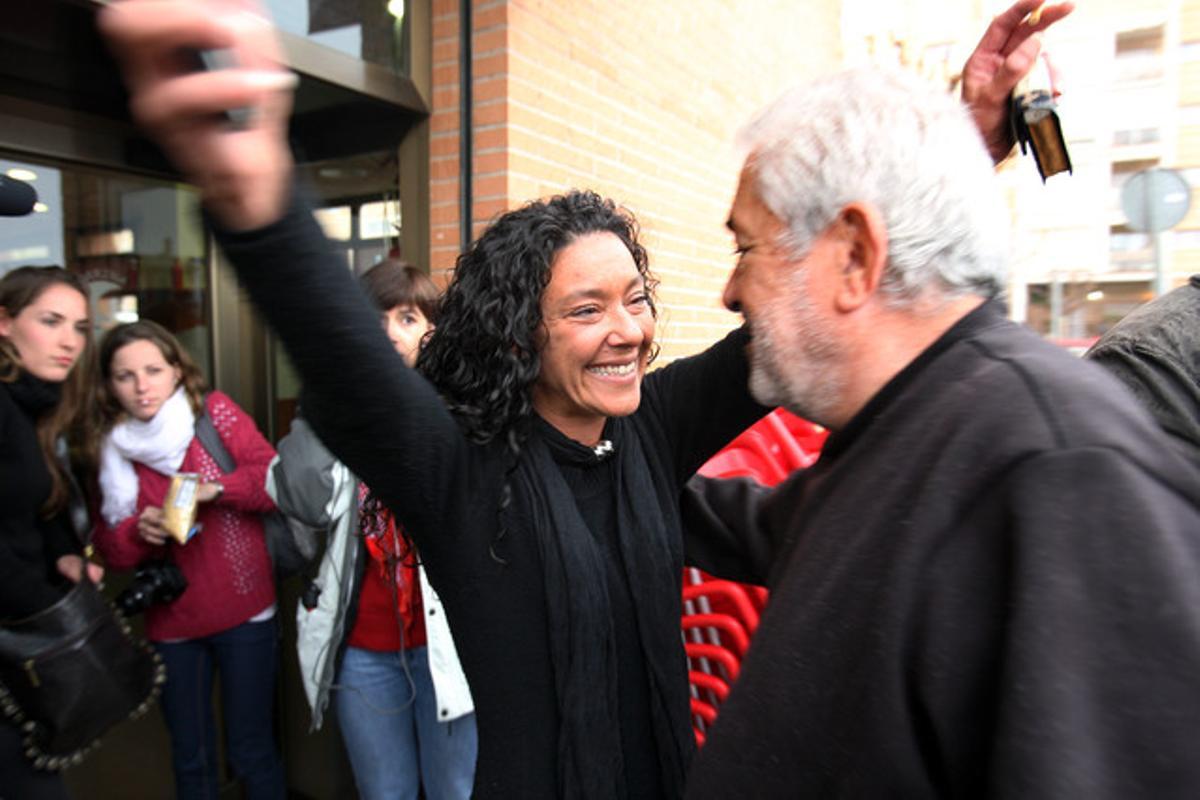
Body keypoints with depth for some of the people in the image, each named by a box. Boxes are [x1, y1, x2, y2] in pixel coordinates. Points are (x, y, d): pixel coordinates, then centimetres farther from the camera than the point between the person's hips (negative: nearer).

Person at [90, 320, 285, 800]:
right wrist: (138, 531, -13)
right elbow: (108, 547, 7)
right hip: (171, 622, 3)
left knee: (252, 750, 7)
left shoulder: (216, 412, -4)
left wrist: (216, 489, -25)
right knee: (190, 758, 17)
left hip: (244, 613, -3)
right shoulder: (110, 450, 4)